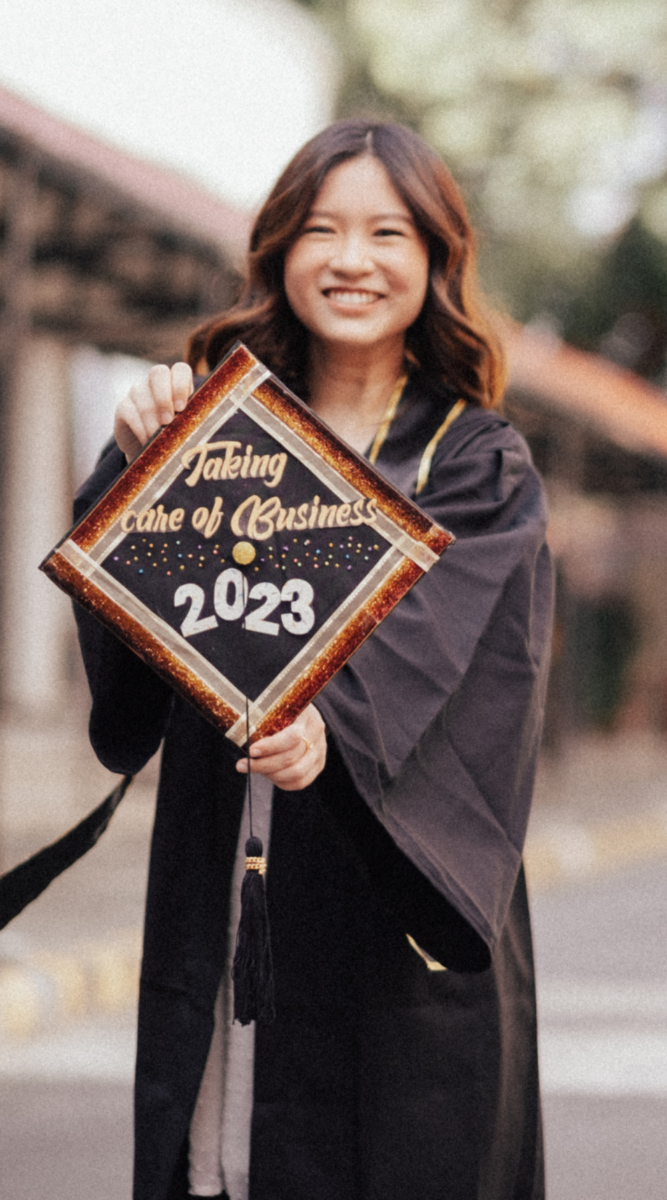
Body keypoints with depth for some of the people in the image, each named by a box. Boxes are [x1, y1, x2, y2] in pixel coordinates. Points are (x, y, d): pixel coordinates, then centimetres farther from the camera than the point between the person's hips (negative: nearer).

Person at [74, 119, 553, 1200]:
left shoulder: (477, 464, 2)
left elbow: (426, 638, -17)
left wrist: (329, 724, -37)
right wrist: (136, 460, -16)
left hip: (393, 921, -3)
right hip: (223, 901, 3)